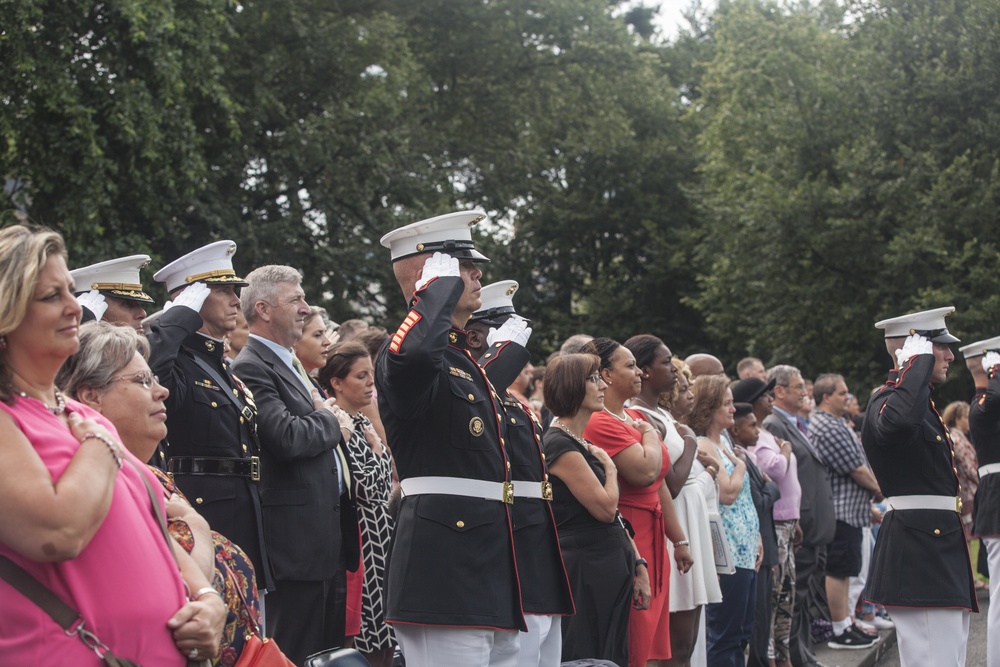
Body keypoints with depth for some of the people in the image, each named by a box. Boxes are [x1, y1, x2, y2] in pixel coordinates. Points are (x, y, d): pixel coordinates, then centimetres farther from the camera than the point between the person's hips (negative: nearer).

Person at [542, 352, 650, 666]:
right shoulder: (560, 445, -12)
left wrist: (637, 564, 10)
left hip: (609, 570, 9)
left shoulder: (584, 444, 16)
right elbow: (605, 507, -17)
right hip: (583, 572, -9)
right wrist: (609, 467, 1)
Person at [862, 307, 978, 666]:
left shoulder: (922, 402, 20)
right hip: (918, 551, -11)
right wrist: (919, 361, -27)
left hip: (940, 544, 11)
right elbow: (898, 421, -41)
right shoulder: (888, 401, -14)